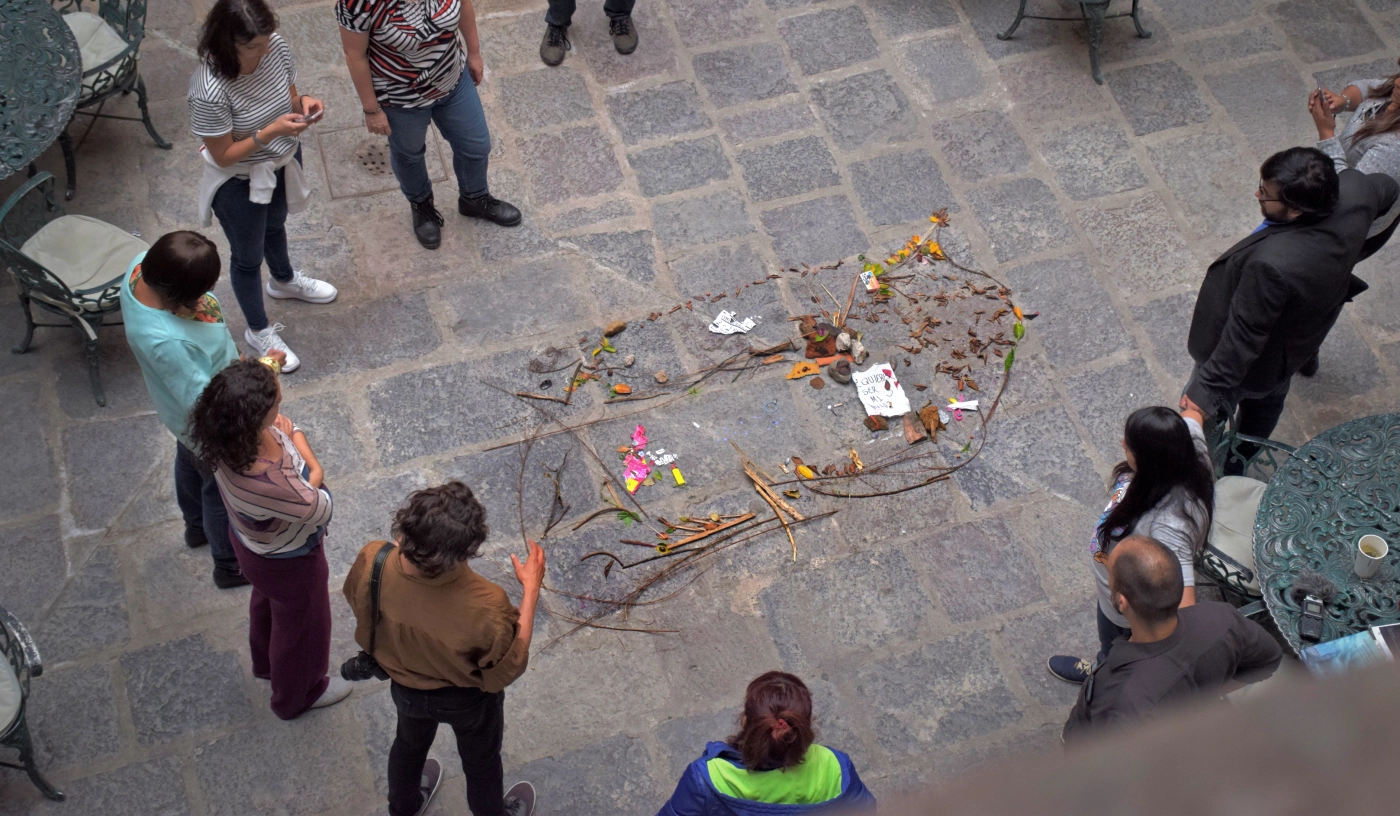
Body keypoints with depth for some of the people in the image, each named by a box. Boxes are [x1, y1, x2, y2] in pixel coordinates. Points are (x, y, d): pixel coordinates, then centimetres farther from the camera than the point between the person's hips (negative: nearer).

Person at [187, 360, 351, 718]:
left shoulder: (235, 433, -26)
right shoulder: (265, 482, -48)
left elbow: (288, 427, -6)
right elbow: (320, 509, -31)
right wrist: (313, 476, -16)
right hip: (288, 561, -7)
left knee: (267, 602, 36)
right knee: (301, 623, 24)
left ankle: (267, 662, 68)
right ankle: (298, 694, 54)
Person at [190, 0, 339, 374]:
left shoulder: (277, 48, -21)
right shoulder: (210, 92, -38)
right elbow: (223, 156, -26)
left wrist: (303, 103, -24)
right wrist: (272, 131, -35)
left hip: (284, 161, 6)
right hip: (240, 185, -6)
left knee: (275, 225, 36)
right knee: (248, 257, 20)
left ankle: (284, 280, 68)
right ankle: (258, 331, 46)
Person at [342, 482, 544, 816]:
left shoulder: (371, 565, -35)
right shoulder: (482, 608, -45)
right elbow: (510, 666, -24)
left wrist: (405, 545, -4)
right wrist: (531, 589, -20)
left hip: (406, 687, 4)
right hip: (468, 699, -3)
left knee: (410, 742, 37)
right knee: (480, 760, 30)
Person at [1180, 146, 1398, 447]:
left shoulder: (1272, 264, -47)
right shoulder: (1354, 190, -27)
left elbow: (1243, 336, -35)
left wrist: (1207, 389, -24)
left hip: (1256, 361, -8)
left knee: (1201, 405, 22)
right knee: (1267, 403, 34)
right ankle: (1242, 458, 61)